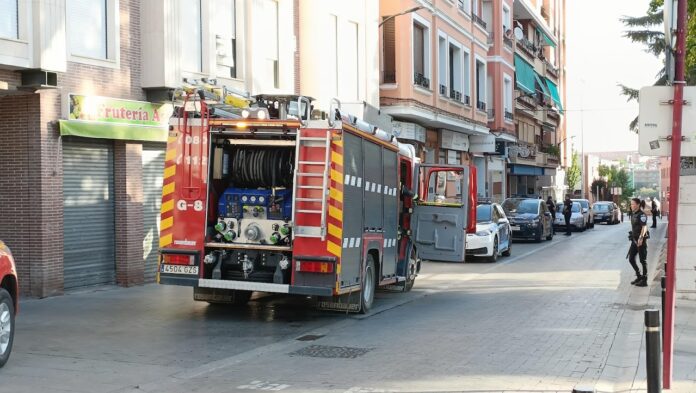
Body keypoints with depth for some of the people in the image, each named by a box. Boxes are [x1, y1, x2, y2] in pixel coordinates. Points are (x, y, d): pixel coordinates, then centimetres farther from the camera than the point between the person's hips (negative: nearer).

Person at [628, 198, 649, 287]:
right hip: (634, 239, 9)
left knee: (643, 260, 0)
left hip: (641, 240, -9)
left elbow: (644, 227, -23)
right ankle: (639, 276, 24)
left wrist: (641, 238, -33)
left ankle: (644, 280, 7)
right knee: (631, 259, 10)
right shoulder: (633, 214, 12)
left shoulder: (641, 215, -14)